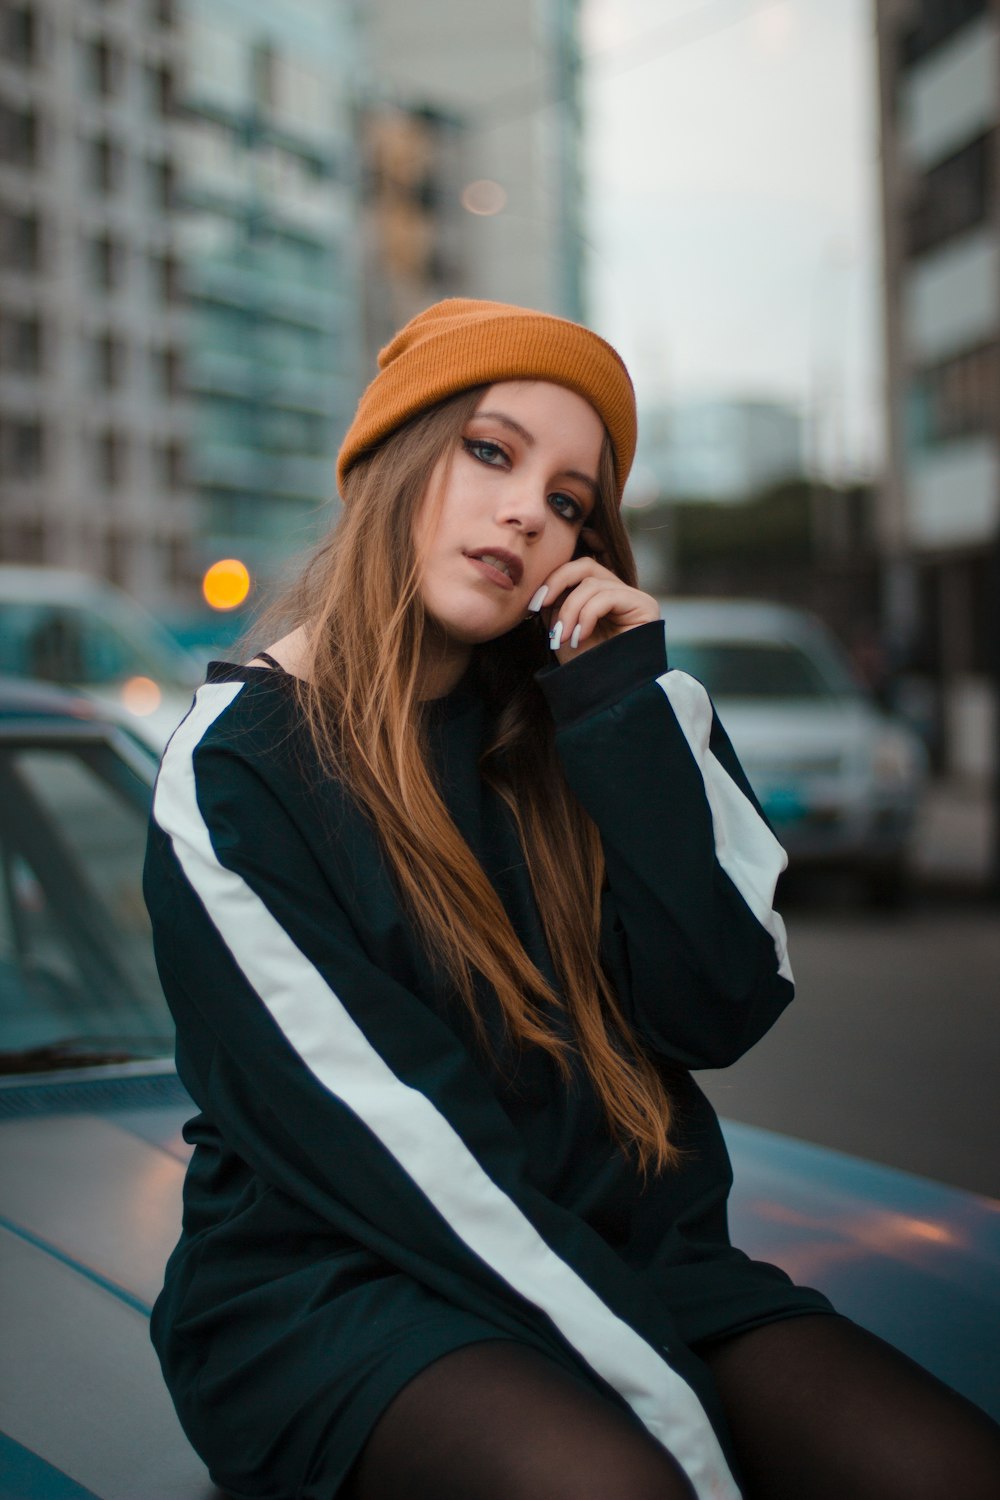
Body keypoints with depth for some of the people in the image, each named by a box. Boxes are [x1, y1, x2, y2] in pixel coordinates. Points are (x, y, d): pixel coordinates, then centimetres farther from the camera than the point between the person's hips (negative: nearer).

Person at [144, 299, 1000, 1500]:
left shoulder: (580, 721, 9)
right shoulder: (233, 774, -7)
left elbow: (726, 1009, -1)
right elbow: (387, 1139, -16)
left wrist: (625, 715, -8)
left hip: (624, 1252, 5)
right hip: (332, 1283, -4)